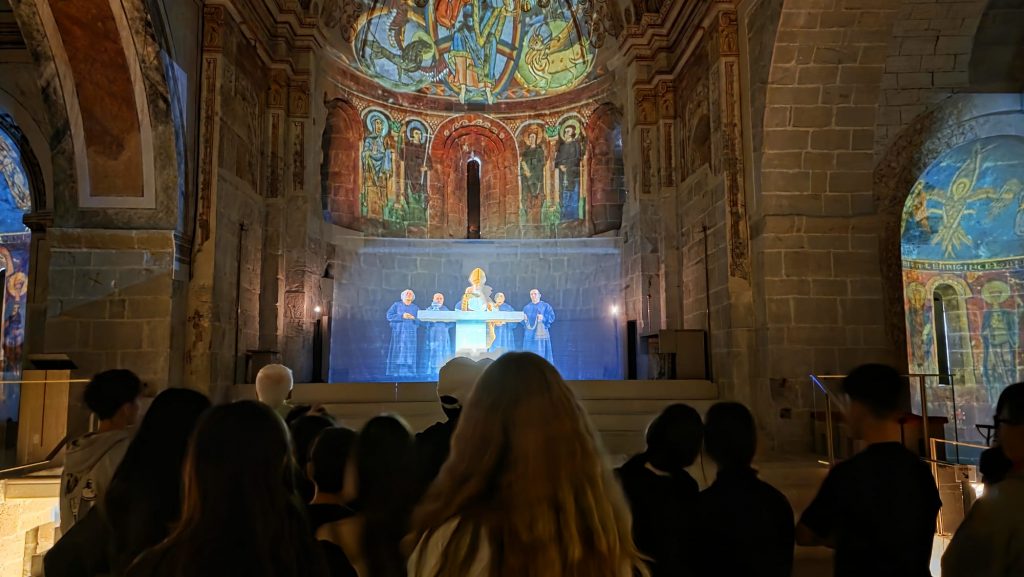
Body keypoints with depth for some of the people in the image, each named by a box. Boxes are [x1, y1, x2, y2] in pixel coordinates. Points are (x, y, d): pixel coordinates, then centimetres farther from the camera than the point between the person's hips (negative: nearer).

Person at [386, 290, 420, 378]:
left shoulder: (416, 308, 16)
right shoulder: (396, 305, 9)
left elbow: (420, 321, 7)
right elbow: (389, 316, -3)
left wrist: (413, 318, -13)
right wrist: (402, 316, -12)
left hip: (410, 334, 2)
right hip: (398, 332, -2)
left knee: (409, 354, -2)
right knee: (397, 354, -7)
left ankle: (408, 373, -1)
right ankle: (394, 373, -6)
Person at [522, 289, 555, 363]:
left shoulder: (546, 306, 7)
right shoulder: (526, 308, 17)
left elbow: (552, 317, -5)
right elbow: (522, 321, 12)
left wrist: (543, 318, -23)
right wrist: (524, 319, -11)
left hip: (541, 334, -3)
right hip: (530, 335, 3)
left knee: (542, 355, -7)